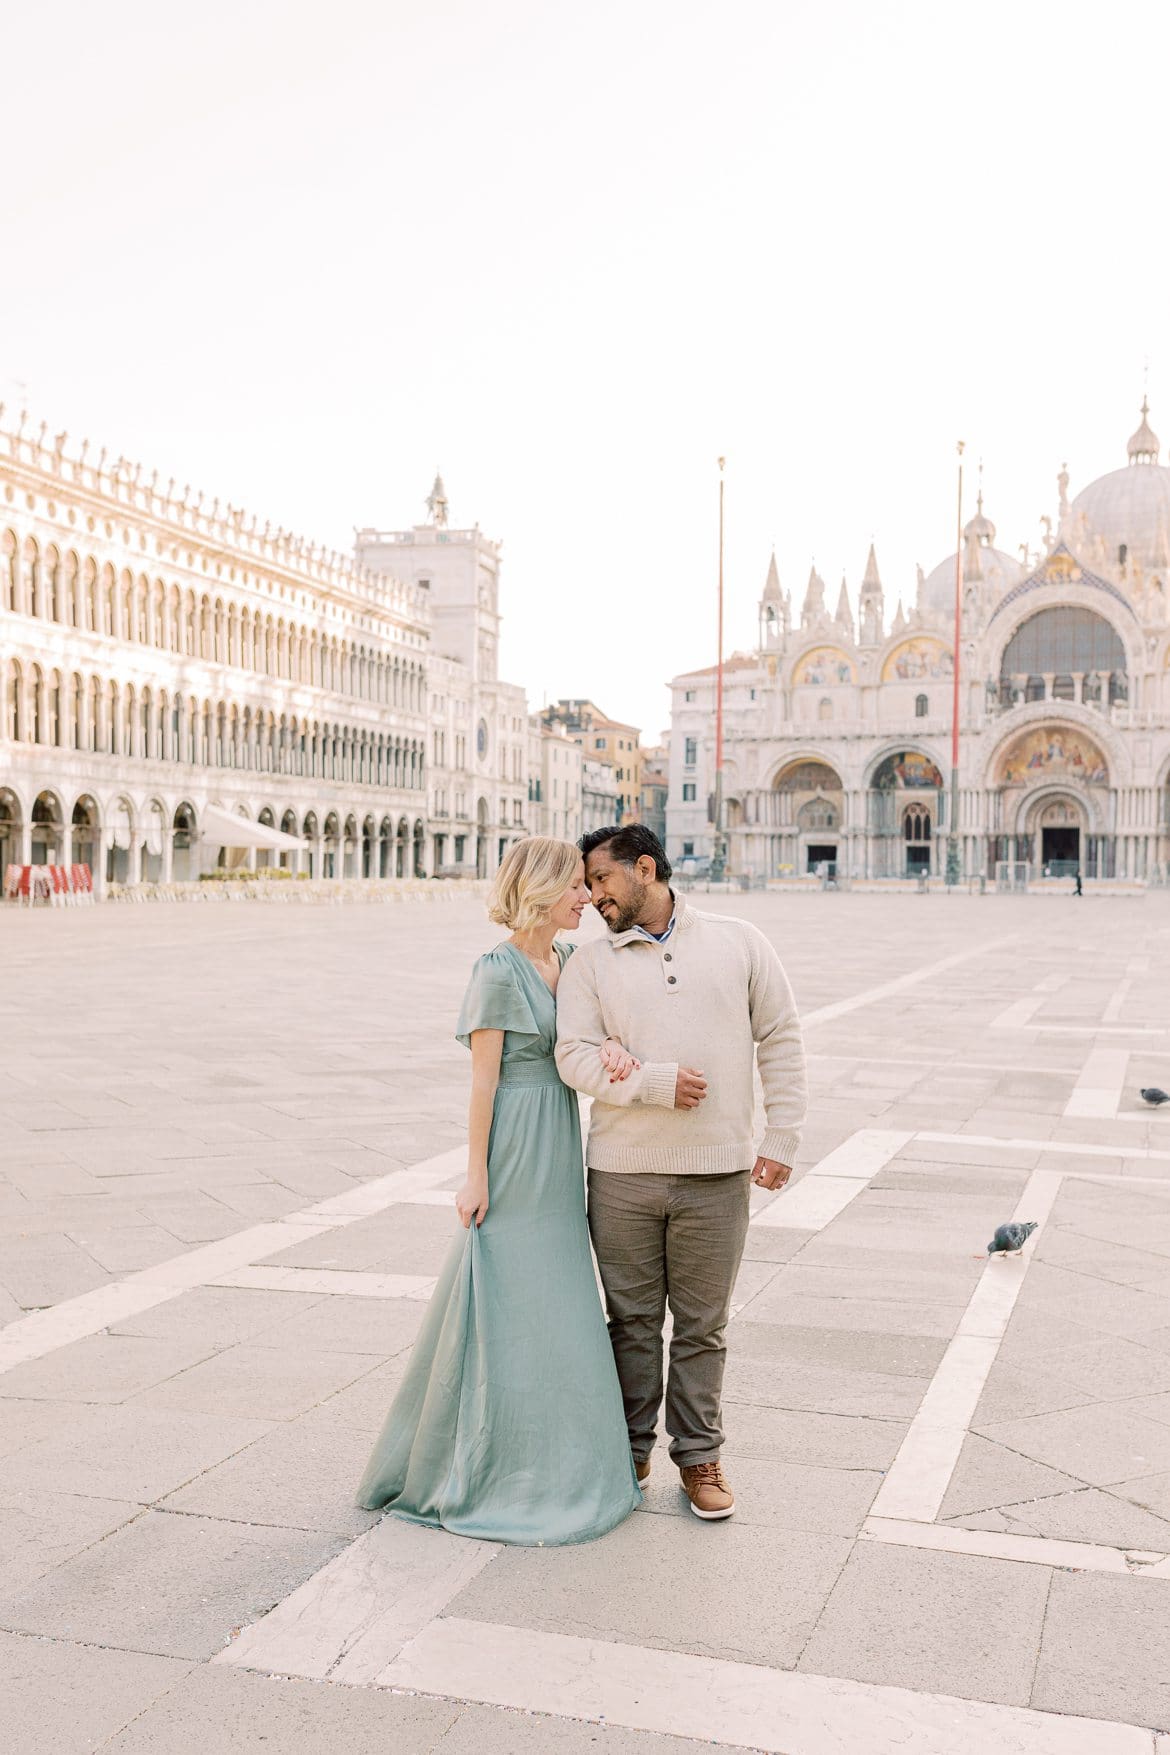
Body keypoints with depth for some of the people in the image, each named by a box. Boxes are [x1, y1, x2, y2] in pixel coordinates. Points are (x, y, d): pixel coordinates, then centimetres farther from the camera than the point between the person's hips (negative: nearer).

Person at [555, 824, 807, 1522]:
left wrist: (783, 1137, -1)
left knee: (703, 1325, 8)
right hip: (622, 1173, 1)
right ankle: (631, 1450, 27)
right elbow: (576, 1056, -4)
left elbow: (781, 1042, 5)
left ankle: (699, 1454, 24)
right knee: (632, 1319, 10)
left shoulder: (739, 942, 5)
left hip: (716, 1173, -1)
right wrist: (655, 1083, -17)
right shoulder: (592, 963, 5)